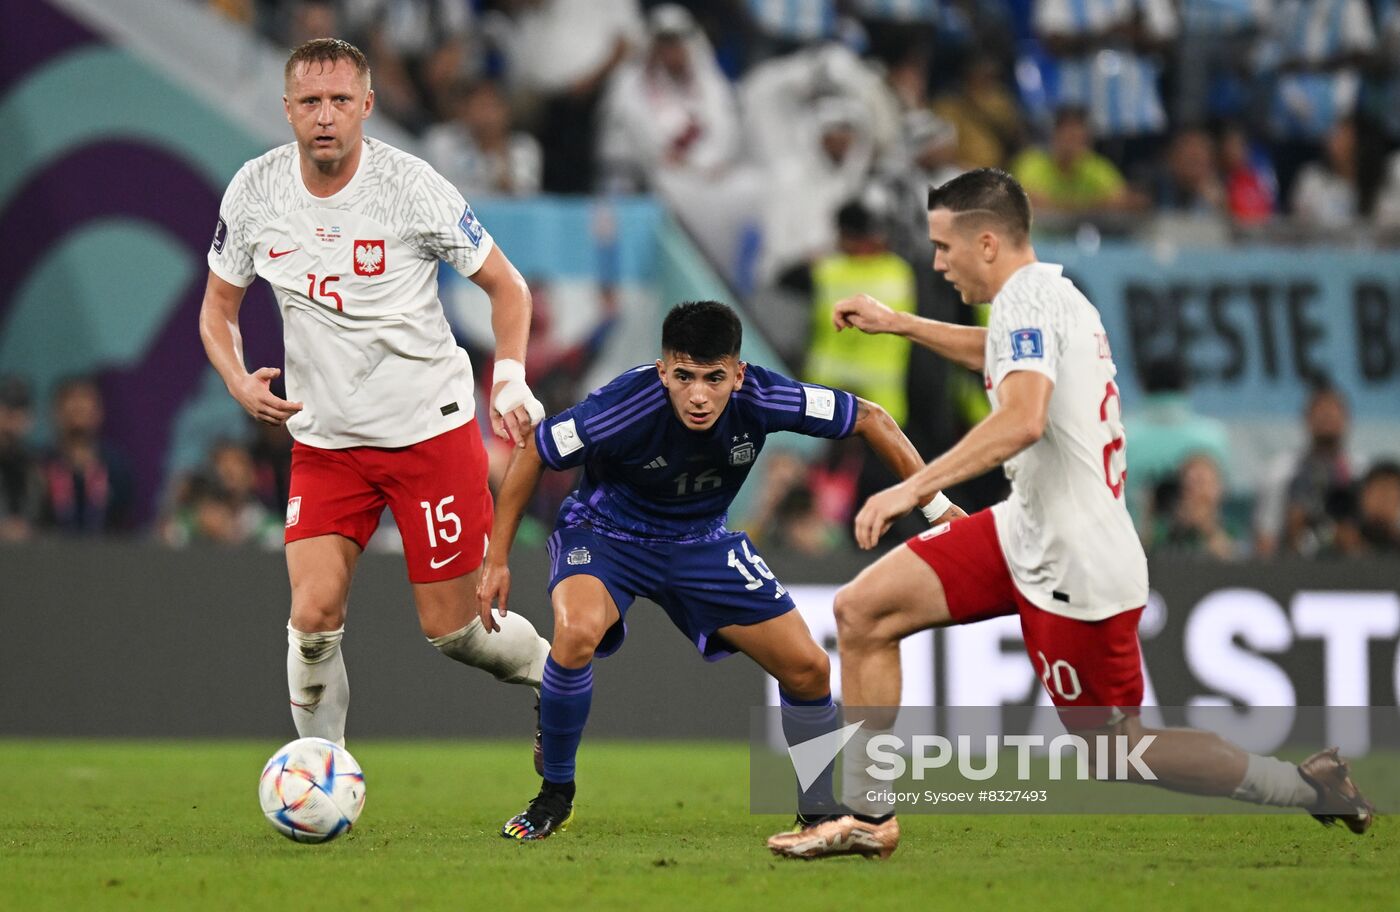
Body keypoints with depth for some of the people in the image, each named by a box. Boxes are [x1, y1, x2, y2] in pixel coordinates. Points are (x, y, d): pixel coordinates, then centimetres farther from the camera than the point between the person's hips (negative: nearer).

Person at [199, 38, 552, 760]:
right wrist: (239, 383, -11)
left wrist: (510, 375, -17)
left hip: (431, 430, -3)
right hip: (324, 440, 3)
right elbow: (217, 308, 9)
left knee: (451, 629, 2)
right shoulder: (254, 192, -5)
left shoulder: (411, 187, -14)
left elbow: (506, 285, -2)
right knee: (313, 618, -12)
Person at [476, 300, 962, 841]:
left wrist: (938, 507, -9)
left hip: (701, 542, 4)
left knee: (808, 669, -3)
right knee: (576, 633, -35)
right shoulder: (626, 406, -33)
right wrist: (497, 560, -13)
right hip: (605, 531, -4)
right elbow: (533, 454, -17)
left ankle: (823, 815, 21)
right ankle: (555, 796, -13)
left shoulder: (761, 398, -25)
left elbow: (870, 420, -10)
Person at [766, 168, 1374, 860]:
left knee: (1120, 746, 2)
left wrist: (912, 487, -37)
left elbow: (1022, 419, -35)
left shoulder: (1026, 296, -18)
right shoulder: (1052, 293, 11)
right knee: (860, 612, 2)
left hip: (1073, 567, -10)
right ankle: (869, 817, 7)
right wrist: (896, 323, 37)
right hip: (1026, 533, 10)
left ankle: (1307, 786, 16)